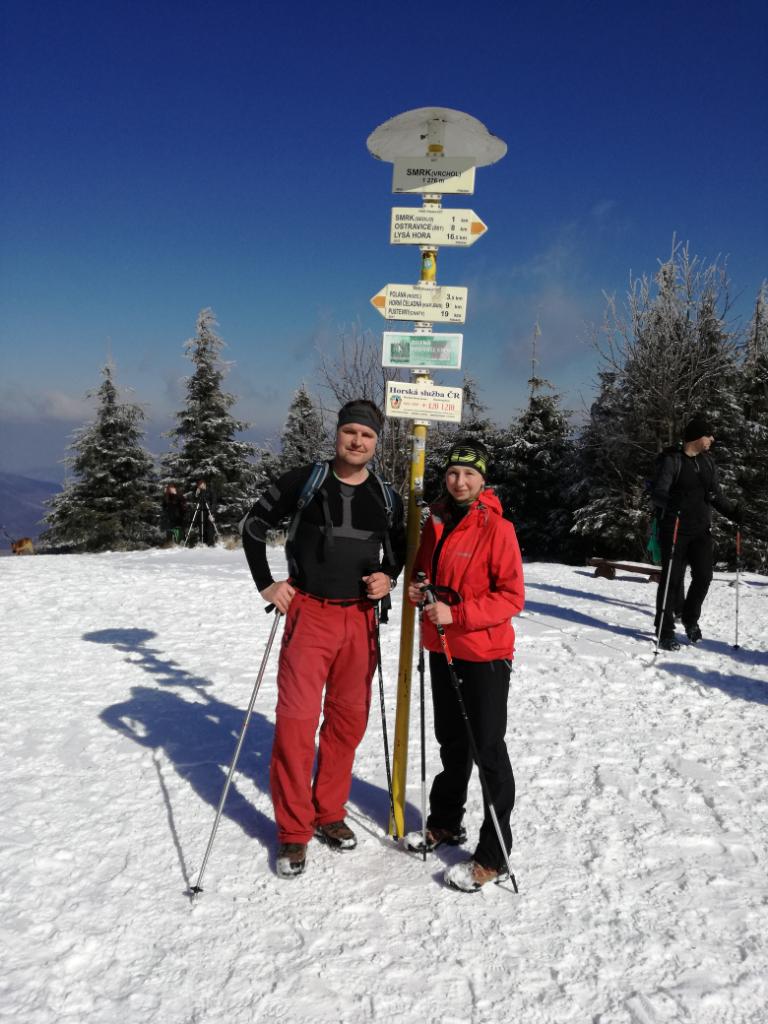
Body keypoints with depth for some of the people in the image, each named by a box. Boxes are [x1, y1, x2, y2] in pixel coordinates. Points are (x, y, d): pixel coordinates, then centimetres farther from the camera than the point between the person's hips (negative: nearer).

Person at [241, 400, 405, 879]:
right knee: (297, 719, -5)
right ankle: (293, 831, 10)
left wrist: (388, 577, 1)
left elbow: (398, 546, 21)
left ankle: (328, 812, 29)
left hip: (361, 618, 4)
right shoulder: (303, 481, -3)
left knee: (349, 719, 11)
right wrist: (266, 584, -3)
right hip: (309, 613, -3)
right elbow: (255, 524, 4)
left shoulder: (387, 496, 6)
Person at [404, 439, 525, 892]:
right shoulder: (437, 522, 5)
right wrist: (418, 590, -3)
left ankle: (493, 857, 13)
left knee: (488, 749, 2)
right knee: (452, 742, 21)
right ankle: (446, 823, 39)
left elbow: (512, 597, -18)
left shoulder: (497, 528, -15)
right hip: (442, 649, 7)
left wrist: (456, 614, -24)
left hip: (484, 654, -7)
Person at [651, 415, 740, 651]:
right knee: (672, 579, -2)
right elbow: (657, 493, -17)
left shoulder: (708, 462, 10)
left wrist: (735, 512, 3)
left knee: (703, 576, 4)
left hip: (701, 531, 5)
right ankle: (665, 630, 8)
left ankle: (690, 618, 29)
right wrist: (672, 502, -38)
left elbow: (716, 497, 16)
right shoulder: (673, 460, -8)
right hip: (675, 531, -5)